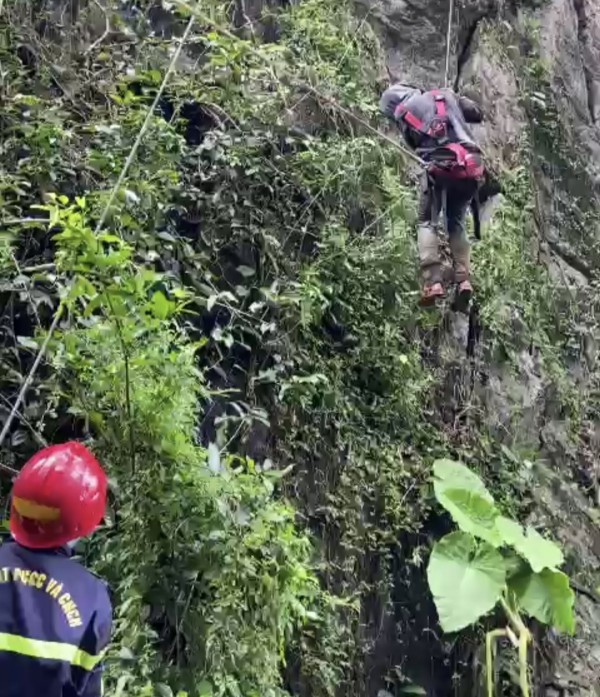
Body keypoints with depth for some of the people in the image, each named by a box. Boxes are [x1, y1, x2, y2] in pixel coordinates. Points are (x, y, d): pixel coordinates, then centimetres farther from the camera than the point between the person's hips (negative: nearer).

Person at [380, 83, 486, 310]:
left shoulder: (402, 113, 13)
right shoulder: (446, 95, 21)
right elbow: (477, 114, 24)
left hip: (441, 168, -4)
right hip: (472, 167, 4)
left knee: (426, 223, 11)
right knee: (456, 224, 20)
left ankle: (433, 281, -9)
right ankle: (464, 280, 2)